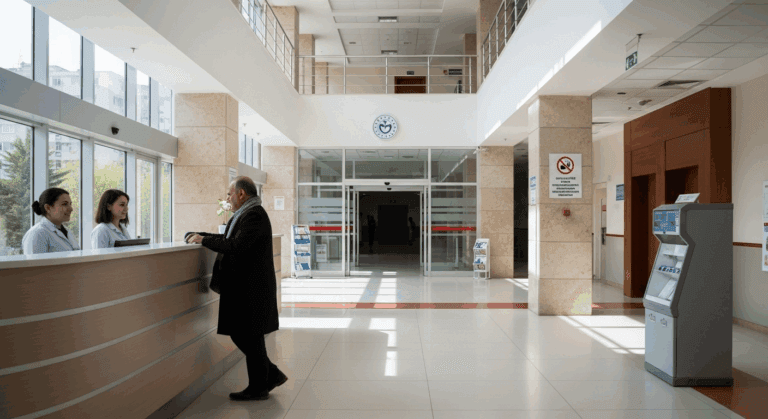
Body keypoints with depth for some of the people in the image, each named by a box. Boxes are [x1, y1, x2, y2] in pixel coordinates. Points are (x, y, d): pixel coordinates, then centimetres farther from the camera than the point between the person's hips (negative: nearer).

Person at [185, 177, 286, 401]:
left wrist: (204, 240, -17)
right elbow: (228, 238, 22)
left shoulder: (254, 215, -17)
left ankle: (258, 388, 17)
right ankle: (272, 375, 24)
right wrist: (199, 235, 13)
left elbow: (236, 246, -26)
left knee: (251, 337, 1)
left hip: (251, 288, -10)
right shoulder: (245, 214, 15)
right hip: (243, 287, 10)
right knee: (239, 334, 15)